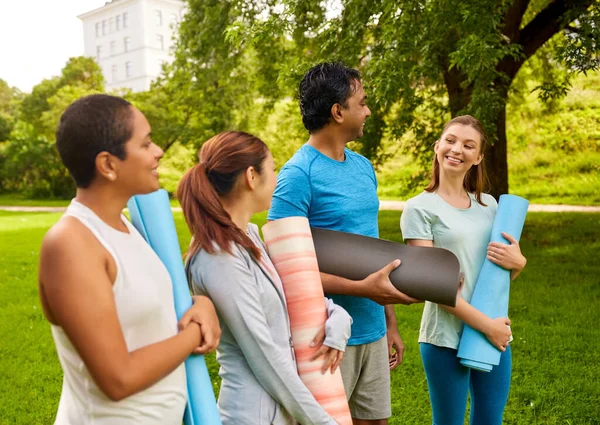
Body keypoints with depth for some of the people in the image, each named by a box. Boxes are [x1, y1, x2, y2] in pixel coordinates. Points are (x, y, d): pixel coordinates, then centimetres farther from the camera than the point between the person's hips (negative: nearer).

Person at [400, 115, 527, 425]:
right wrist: (485, 324, -16)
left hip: (495, 333, 5)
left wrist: (518, 262, -8)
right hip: (447, 338, -5)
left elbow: (506, 273, 16)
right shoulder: (420, 208, -8)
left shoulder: (488, 204, 9)